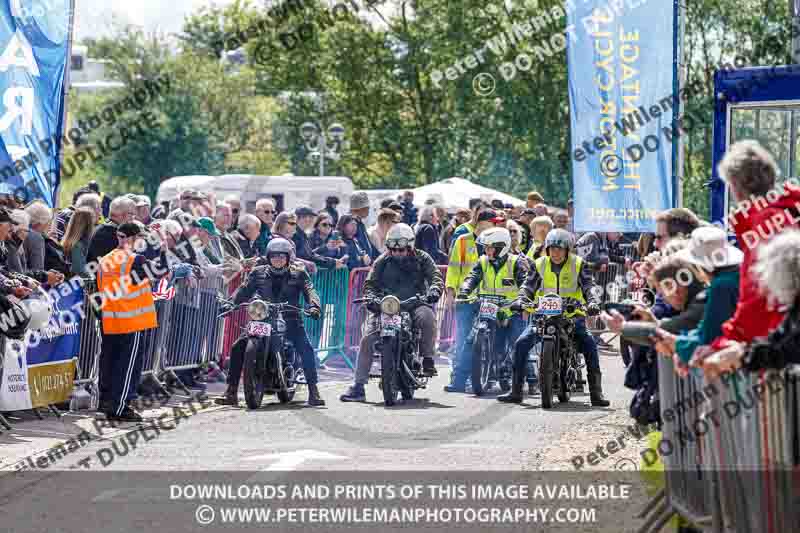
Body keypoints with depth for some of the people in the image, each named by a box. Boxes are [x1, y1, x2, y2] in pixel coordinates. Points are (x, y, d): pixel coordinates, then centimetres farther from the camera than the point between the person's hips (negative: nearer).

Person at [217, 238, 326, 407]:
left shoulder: (298, 274, 7)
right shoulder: (258, 273, 12)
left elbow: (309, 290, -6)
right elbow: (244, 290, 5)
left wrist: (313, 306, -27)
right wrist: (230, 303, -13)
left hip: (290, 321, -2)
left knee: (306, 349, -24)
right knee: (238, 347, -12)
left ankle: (313, 392, -16)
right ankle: (231, 392, -7)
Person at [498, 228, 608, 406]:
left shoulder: (578, 264, 0)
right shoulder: (539, 265, 5)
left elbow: (589, 286, -8)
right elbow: (528, 287, 2)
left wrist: (592, 303, -28)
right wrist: (520, 301, -19)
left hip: (572, 316, -2)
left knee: (589, 344, -23)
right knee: (521, 343, -15)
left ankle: (596, 393, -17)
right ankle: (516, 391, -6)